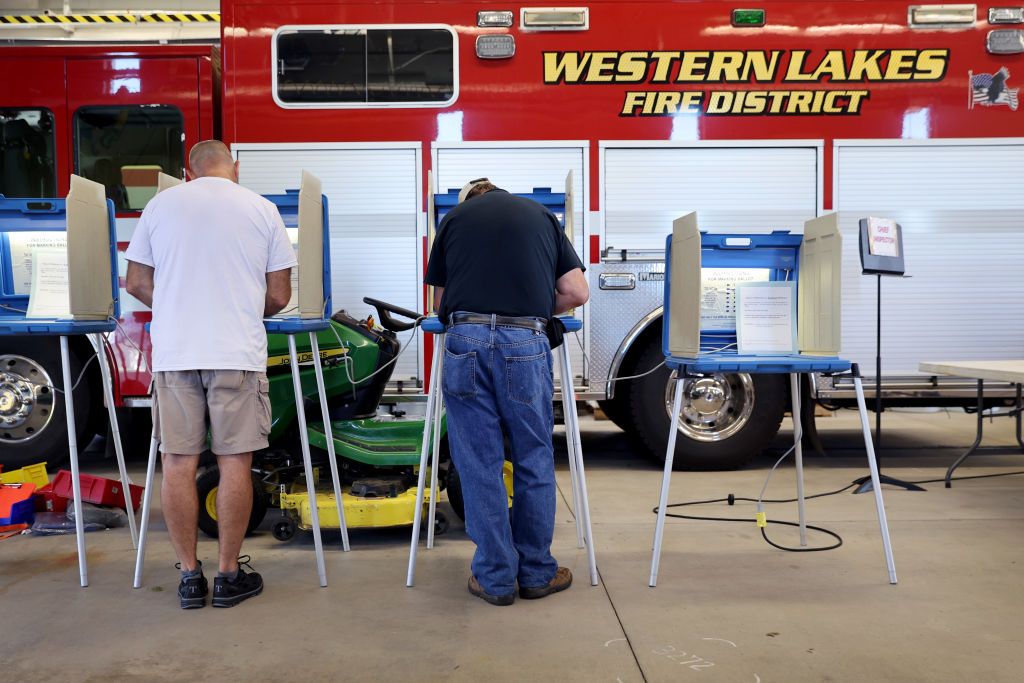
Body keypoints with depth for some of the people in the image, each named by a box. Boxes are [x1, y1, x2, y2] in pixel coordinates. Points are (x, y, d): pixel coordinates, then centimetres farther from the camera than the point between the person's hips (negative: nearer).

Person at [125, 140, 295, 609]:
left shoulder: (161, 204, 6)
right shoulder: (262, 210, 3)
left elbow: (137, 283, 10)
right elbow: (279, 296, 4)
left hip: (174, 353, 2)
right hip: (238, 354, -1)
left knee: (178, 463, 9)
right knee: (234, 463, 6)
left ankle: (190, 576, 17)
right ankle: (229, 575, 15)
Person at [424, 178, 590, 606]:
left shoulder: (454, 217, 18)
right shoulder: (542, 216, 19)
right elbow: (577, 293, 11)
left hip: (466, 341, 0)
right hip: (525, 343, 0)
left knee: (480, 465, 8)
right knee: (534, 462, 12)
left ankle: (495, 578, 17)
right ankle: (537, 573, 23)